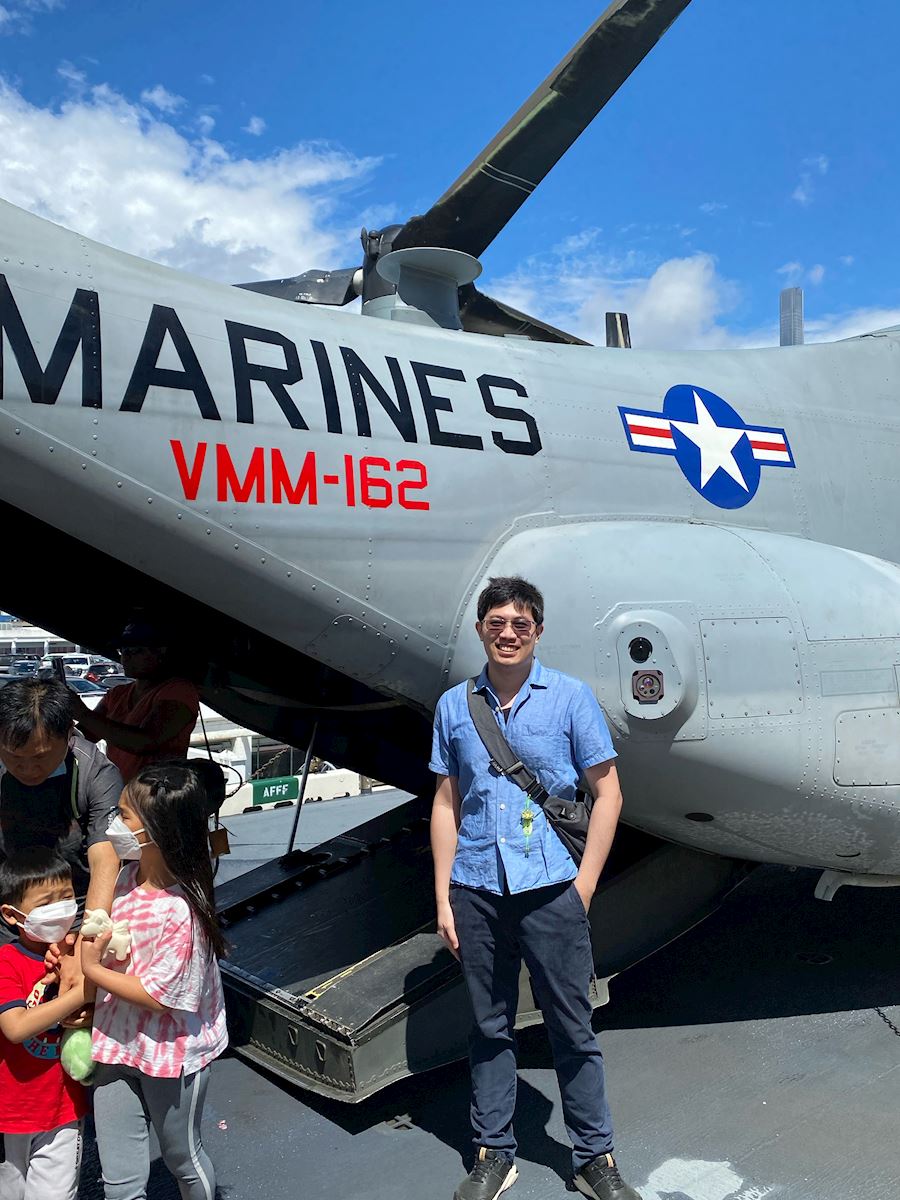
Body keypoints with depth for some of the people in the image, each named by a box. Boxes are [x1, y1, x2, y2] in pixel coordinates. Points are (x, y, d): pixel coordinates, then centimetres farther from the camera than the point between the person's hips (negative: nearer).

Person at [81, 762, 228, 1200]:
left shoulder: (181, 912, -29)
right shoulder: (128, 875, -5)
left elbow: (158, 995, -24)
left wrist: (91, 969, -19)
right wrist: (80, 945, -8)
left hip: (170, 1055, -6)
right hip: (117, 1047, 6)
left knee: (182, 1159, 21)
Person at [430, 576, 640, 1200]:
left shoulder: (570, 696, -2)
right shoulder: (455, 705, 6)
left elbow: (607, 792, 0)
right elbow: (446, 804, 9)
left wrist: (584, 885, -5)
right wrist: (443, 898, 7)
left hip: (549, 887, -2)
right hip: (477, 890, 2)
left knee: (572, 1030, 9)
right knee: (490, 1028, 15)